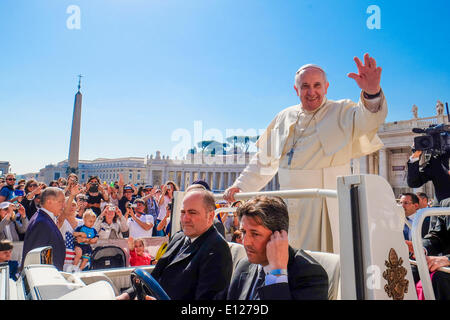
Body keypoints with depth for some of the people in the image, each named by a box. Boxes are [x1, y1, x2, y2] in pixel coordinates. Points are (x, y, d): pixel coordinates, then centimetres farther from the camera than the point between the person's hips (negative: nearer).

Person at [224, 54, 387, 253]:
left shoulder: (341, 112, 3)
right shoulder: (284, 118, 14)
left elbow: (367, 118, -20)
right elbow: (264, 159, 20)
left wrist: (371, 93, -41)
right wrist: (241, 185, 17)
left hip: (324, 206, -4)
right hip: (288, 206, 5)